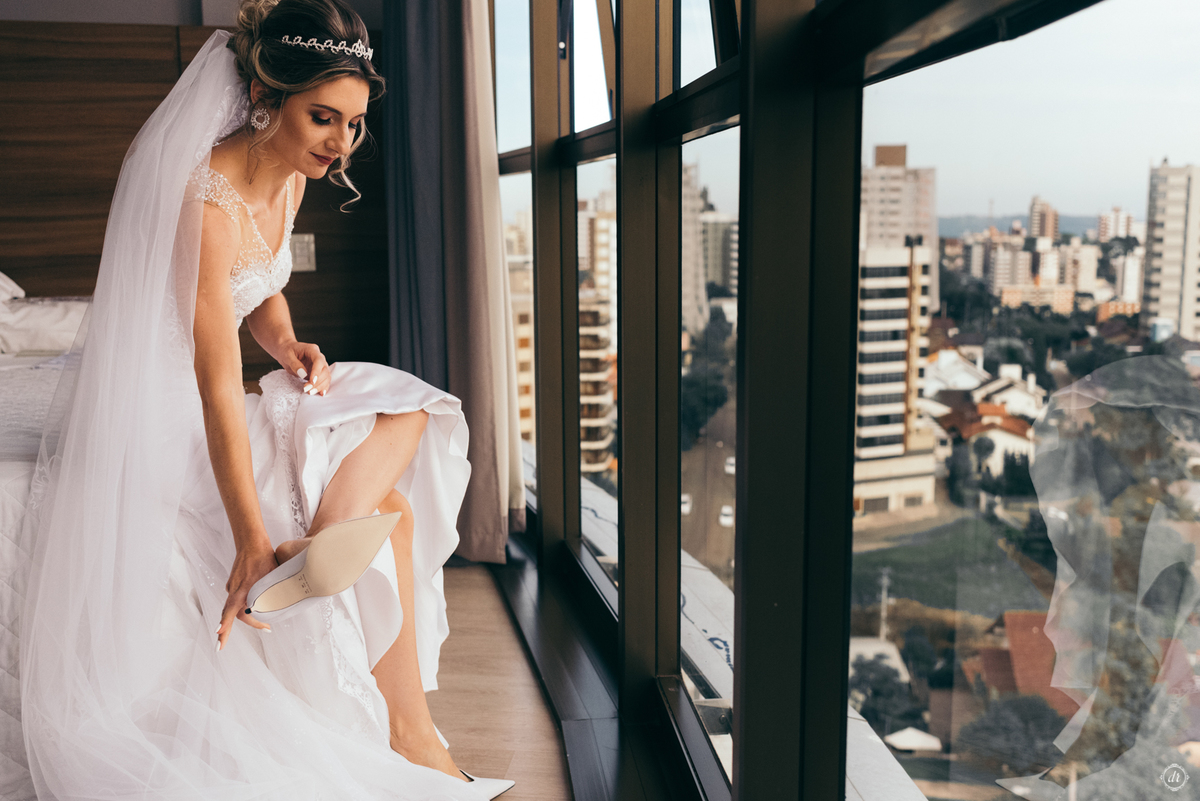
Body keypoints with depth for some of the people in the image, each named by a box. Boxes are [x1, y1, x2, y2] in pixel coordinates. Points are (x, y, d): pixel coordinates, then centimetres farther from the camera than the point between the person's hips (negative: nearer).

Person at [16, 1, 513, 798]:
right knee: (382, 510, -15)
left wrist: (288, 343, -7)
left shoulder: (289, 178, 1)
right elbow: (217, 385, -30)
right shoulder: (203, 201, -26)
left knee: (403, 417, -9)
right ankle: (408, 735, -6)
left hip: (203, 414, 9)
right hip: (152, 422, -9)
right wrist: (254, 541, -33)